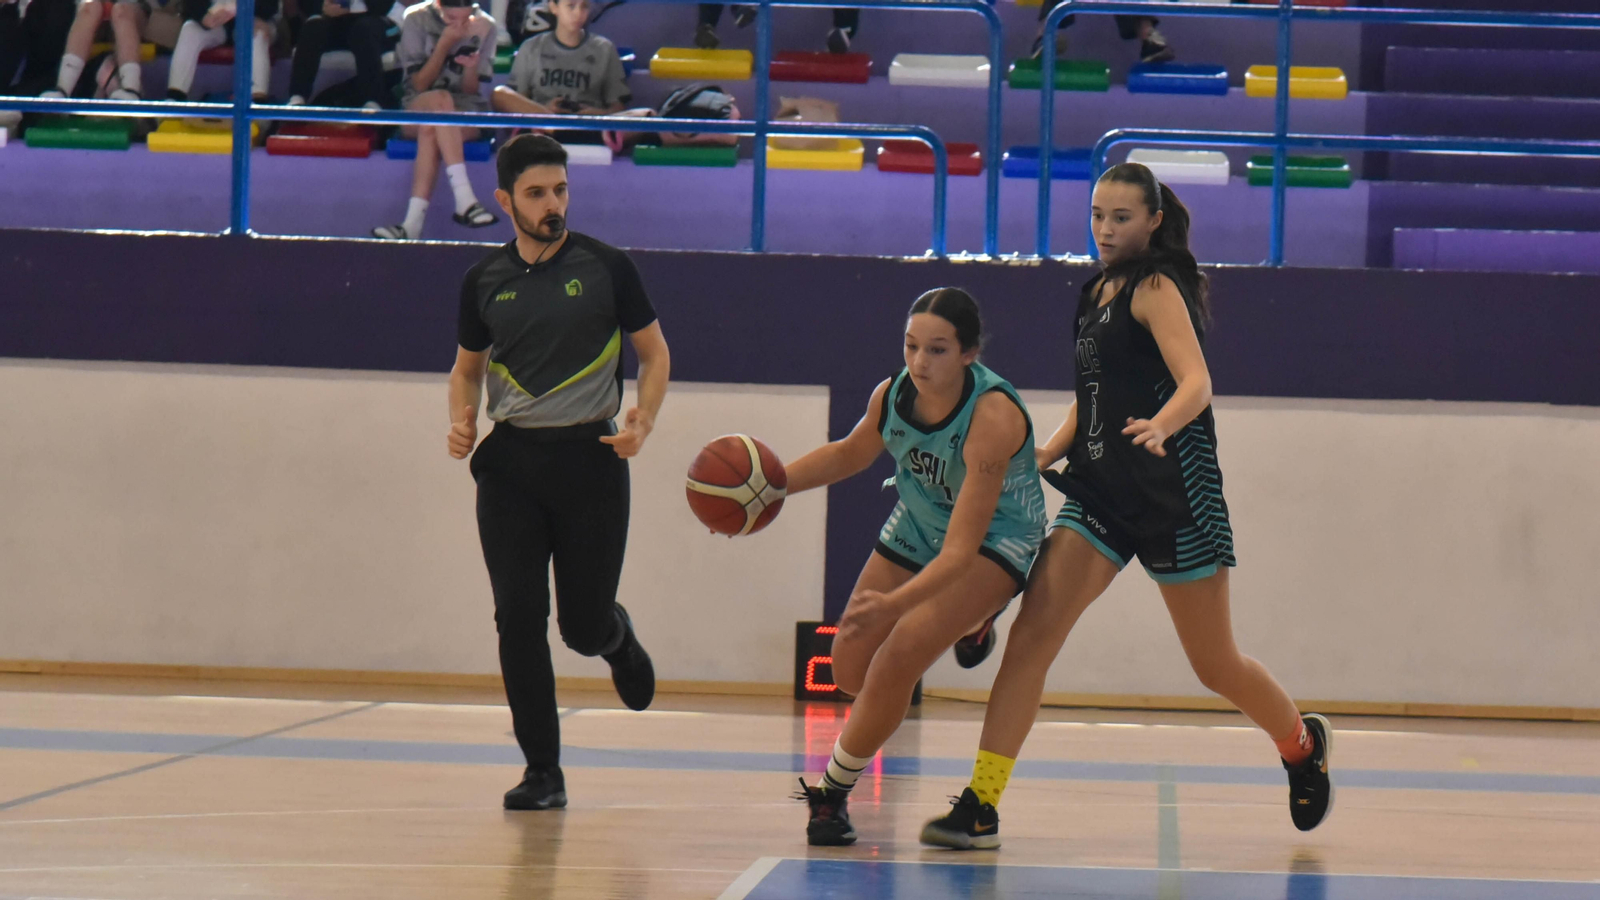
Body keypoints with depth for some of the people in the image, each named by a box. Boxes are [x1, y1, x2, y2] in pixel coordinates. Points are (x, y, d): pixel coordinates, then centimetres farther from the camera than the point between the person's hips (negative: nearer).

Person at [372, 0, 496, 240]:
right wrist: (444, 44, -14)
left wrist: (471, 68, -20)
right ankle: (465, 201, -48)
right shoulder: (417, 20, -1)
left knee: (430, 130, -36)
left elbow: (471, 91, 2)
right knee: (440, 99, -38)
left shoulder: (484, 27, 2)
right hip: (418, 108, 0)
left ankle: (412, 225, -48)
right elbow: (419, 84, -5)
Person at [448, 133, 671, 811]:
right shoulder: (485, 282, 6)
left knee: (584, 627, 1)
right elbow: (467, 367, 21)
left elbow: (655, 354, 7)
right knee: (519, 618, -7)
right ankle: (542, 772, 2)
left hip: (590, 457, -2)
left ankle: (616, 634, 40)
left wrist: (641, 423, -10)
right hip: (510, 460, 2)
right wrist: (462, 420, 0)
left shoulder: (606, 268, -1)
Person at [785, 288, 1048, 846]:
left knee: (896, 662, -24)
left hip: (993, 544, -7)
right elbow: (851, 453, 9)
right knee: (852, 671, 11)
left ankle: (832, 794, -4)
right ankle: (965, 624, 40)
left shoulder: (992, 417, -36)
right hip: (917, 530, 7)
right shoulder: (893, 394, -17)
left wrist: (893, 603, -54)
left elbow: (961, 550, -40)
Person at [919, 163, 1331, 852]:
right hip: (1101, 486, 7)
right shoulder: (1098, 292, 14)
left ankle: (1302, 743, 36)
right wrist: (1042, 457, 8)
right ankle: (980, 807, -14)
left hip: (1173, 494, -7)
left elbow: (1196, 384, -23)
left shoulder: (1155, 288, -9)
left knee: (1216, 666, 6)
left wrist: (1160, 425, -44)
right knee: (1032, 631, -11)